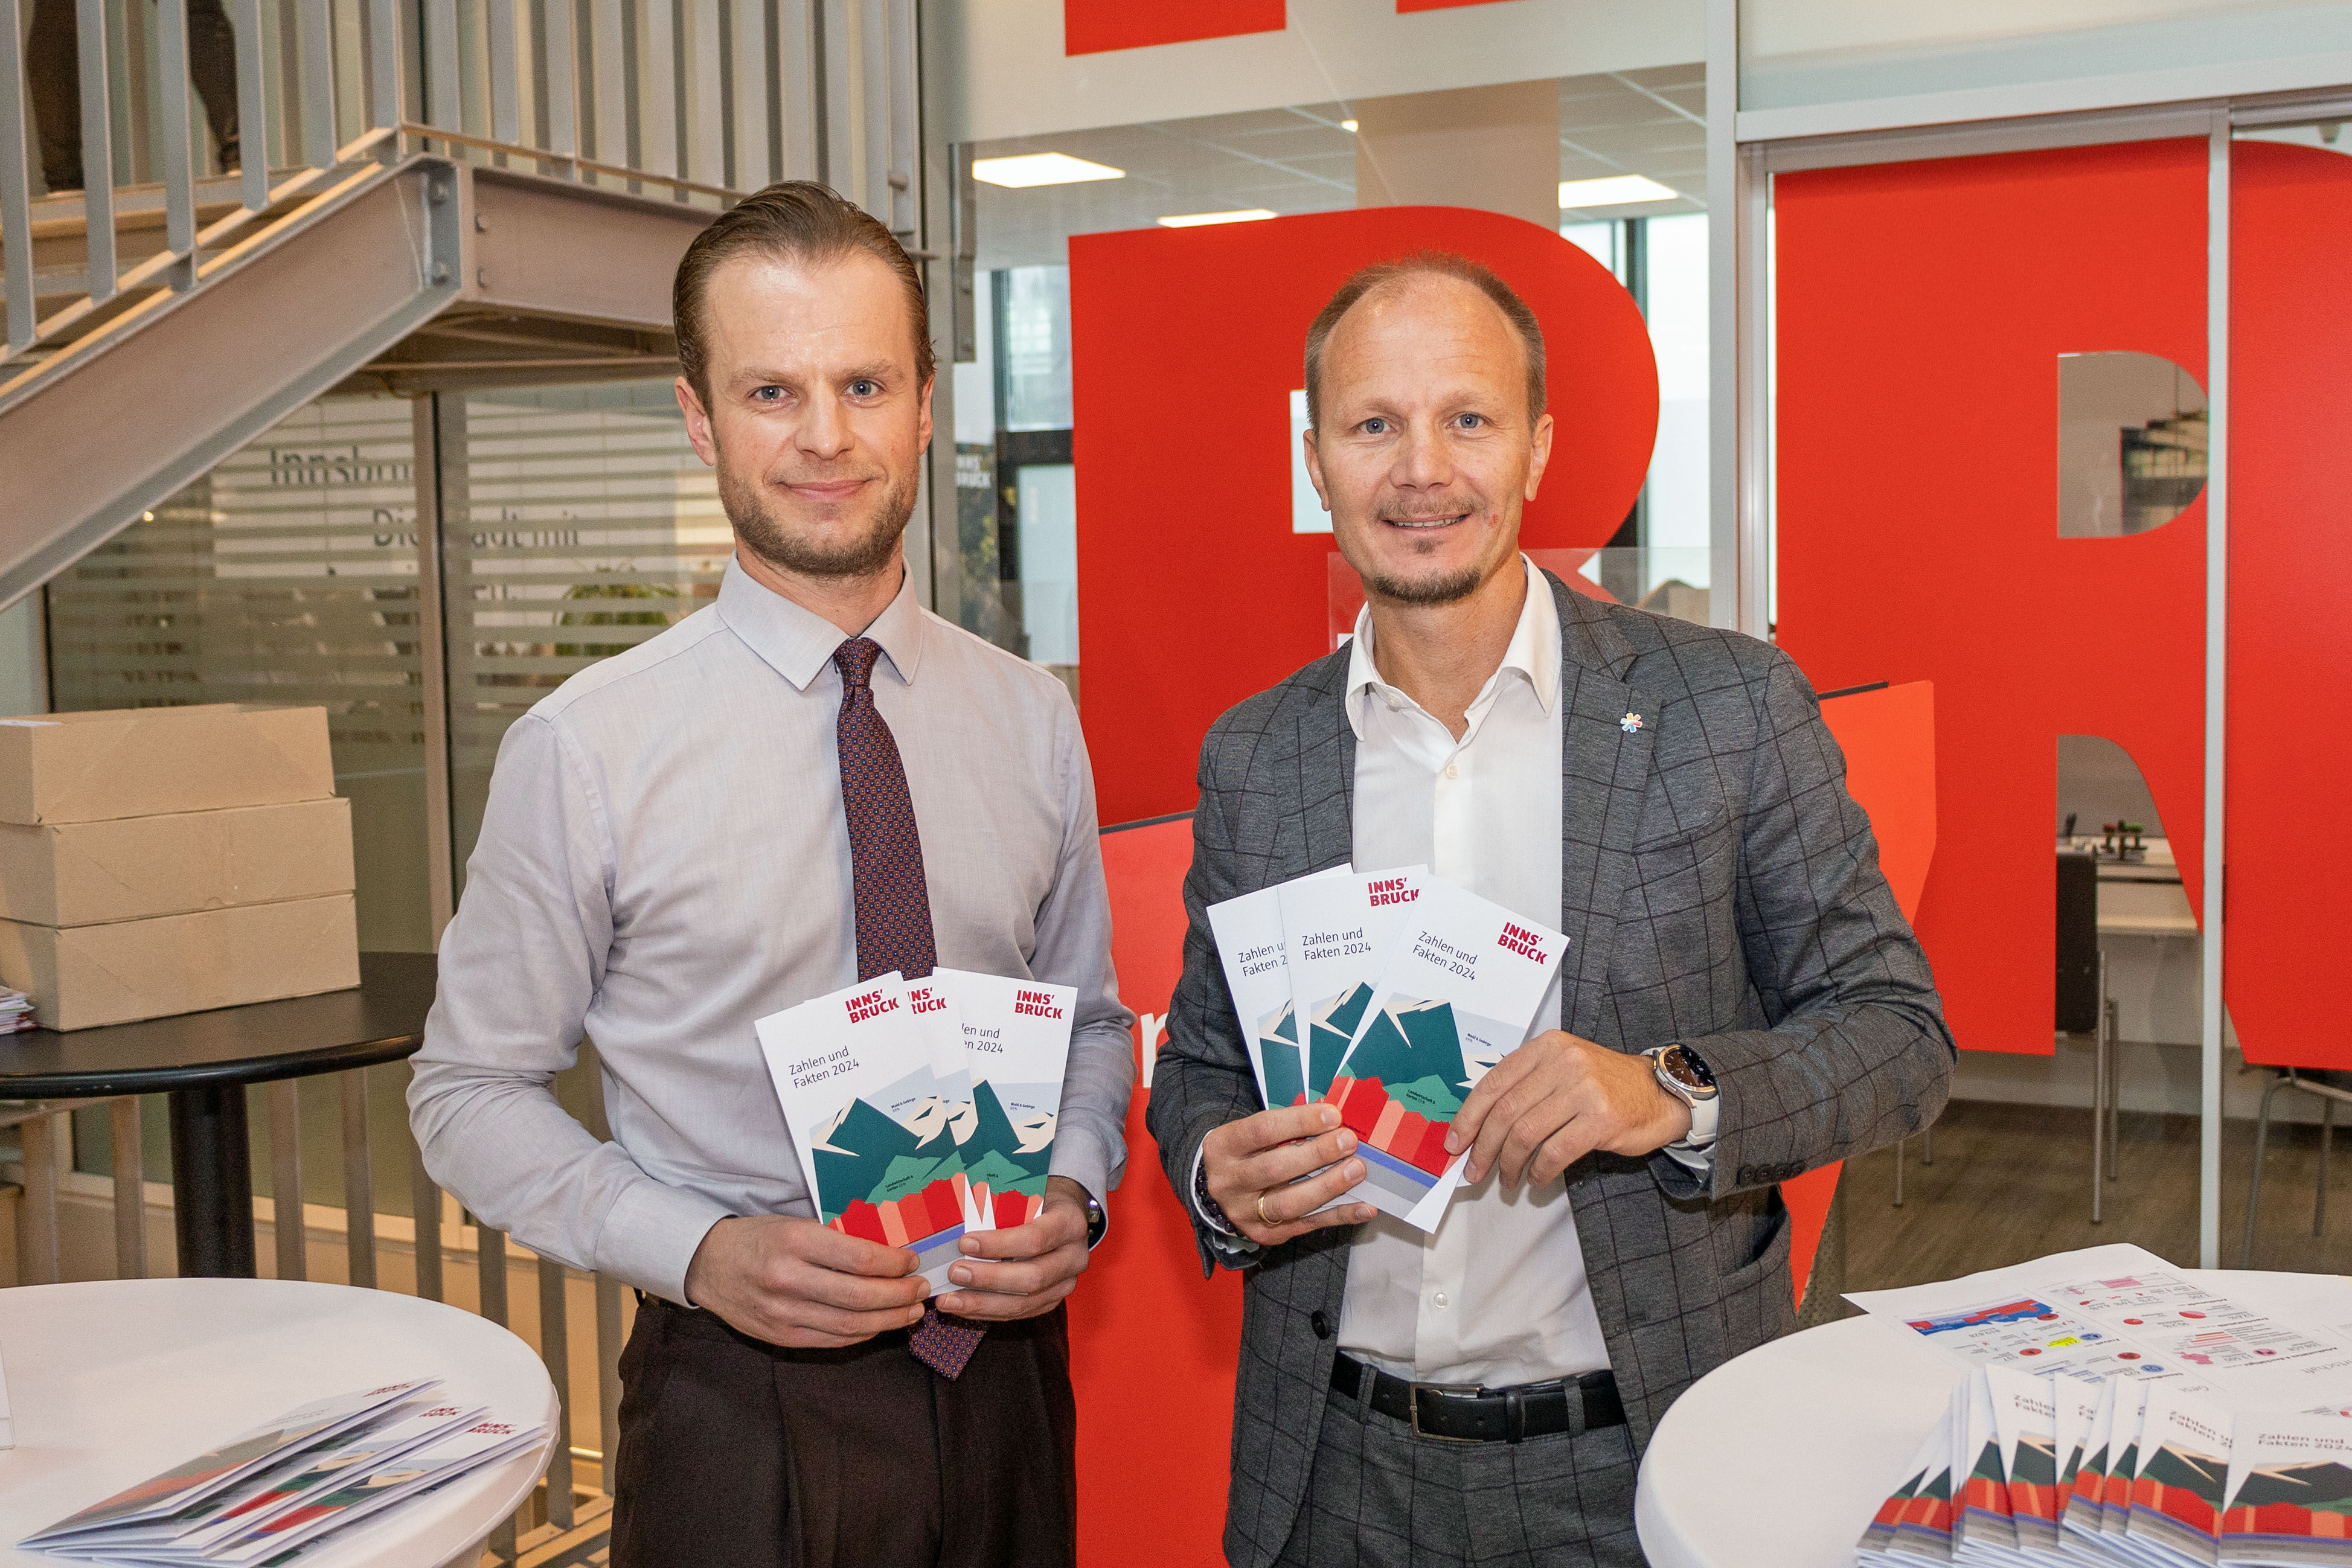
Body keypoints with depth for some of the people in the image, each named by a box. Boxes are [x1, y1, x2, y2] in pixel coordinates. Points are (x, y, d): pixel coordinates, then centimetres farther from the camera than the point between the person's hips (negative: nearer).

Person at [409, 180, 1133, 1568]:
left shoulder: (1032, 722, 0)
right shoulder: (585, 751, -11)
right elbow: (473, 1093, -4)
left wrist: (1075, 1194, -8)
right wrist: (699, 1250, -17)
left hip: (1003, 1369, 3)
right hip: (747, 1402, -3)